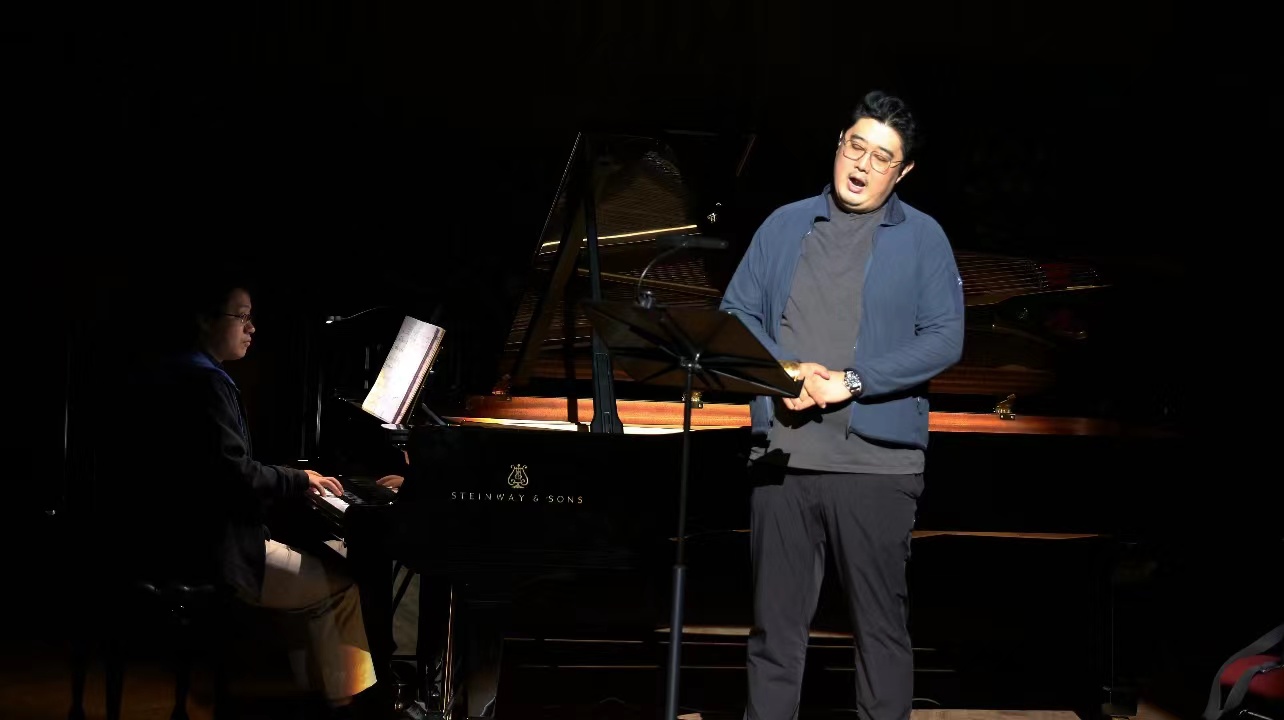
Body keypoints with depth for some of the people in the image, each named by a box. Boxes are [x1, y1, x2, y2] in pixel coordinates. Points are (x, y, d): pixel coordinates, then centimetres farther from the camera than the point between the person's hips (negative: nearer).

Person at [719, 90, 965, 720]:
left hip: (876, 459, -2)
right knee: (775, 619, 6)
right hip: (781, 453, 2)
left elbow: (944, 338, -4)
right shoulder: (785, 225, 14)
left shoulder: (922, 238, 5)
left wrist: (850, 382, -13)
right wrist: (783, 371, -9)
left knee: (881, 622, 3)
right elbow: (736, 313, 10)